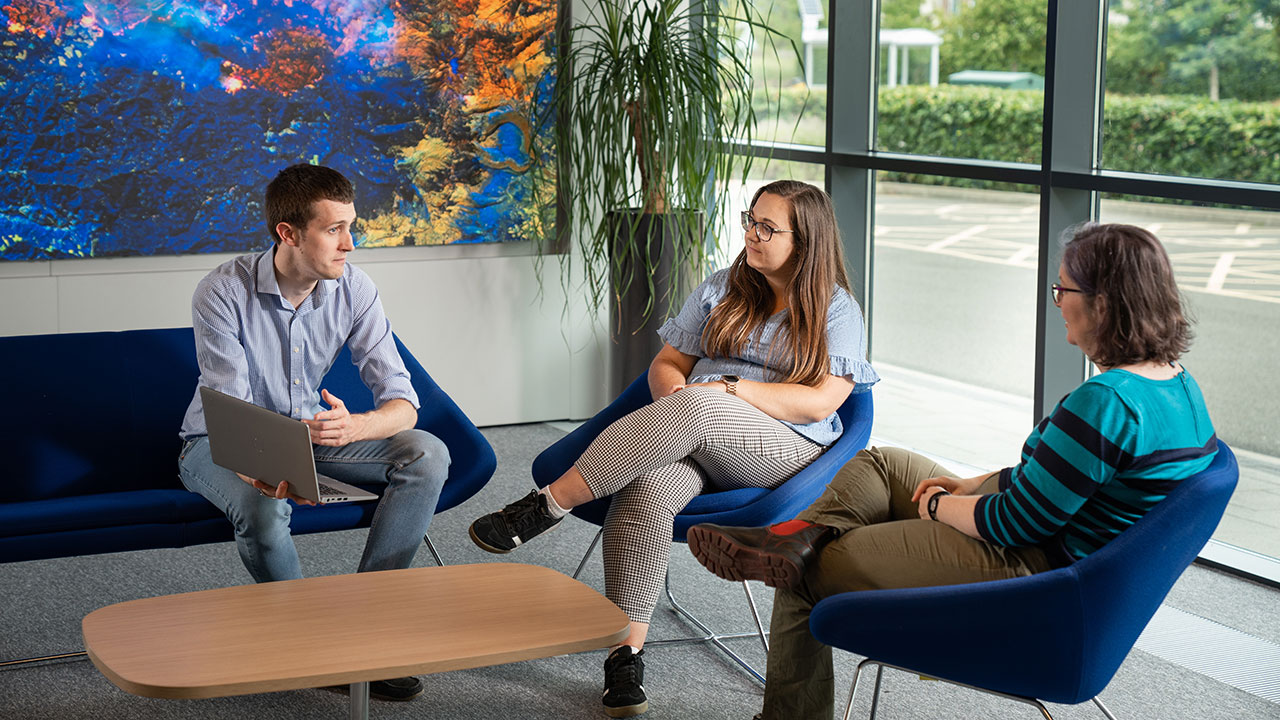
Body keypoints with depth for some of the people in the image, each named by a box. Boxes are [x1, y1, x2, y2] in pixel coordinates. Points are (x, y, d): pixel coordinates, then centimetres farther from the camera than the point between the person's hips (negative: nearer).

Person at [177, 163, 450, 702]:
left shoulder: (353, 289, -13)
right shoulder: (223, 293, -23)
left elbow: (402, 401, -17)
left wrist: (355, 426, -41)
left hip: (308, 432, 4)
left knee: (428, 455, -20)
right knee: (262, 506, -39)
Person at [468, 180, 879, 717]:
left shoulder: (836, 310, 7)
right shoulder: (722, 289, 21)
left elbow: (820, 402, -6)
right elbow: (666, 365, 18)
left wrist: (729, 389, -12)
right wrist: (675, 400, -6)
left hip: (784, 450, -3)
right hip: (696, 446, 4)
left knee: (696, 408, -37)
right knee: (646, 487, -34)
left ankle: (548, 506, -34)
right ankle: (626, 654, -34)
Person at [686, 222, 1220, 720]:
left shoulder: (1106, 403, -30)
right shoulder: (1178, 384, 3)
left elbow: (1019, 520, -25)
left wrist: (937, 505, -7)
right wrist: (970, 485, 9)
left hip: (1027, 571, -11)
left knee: (809, 571, 0)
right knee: (879, 465, 17)